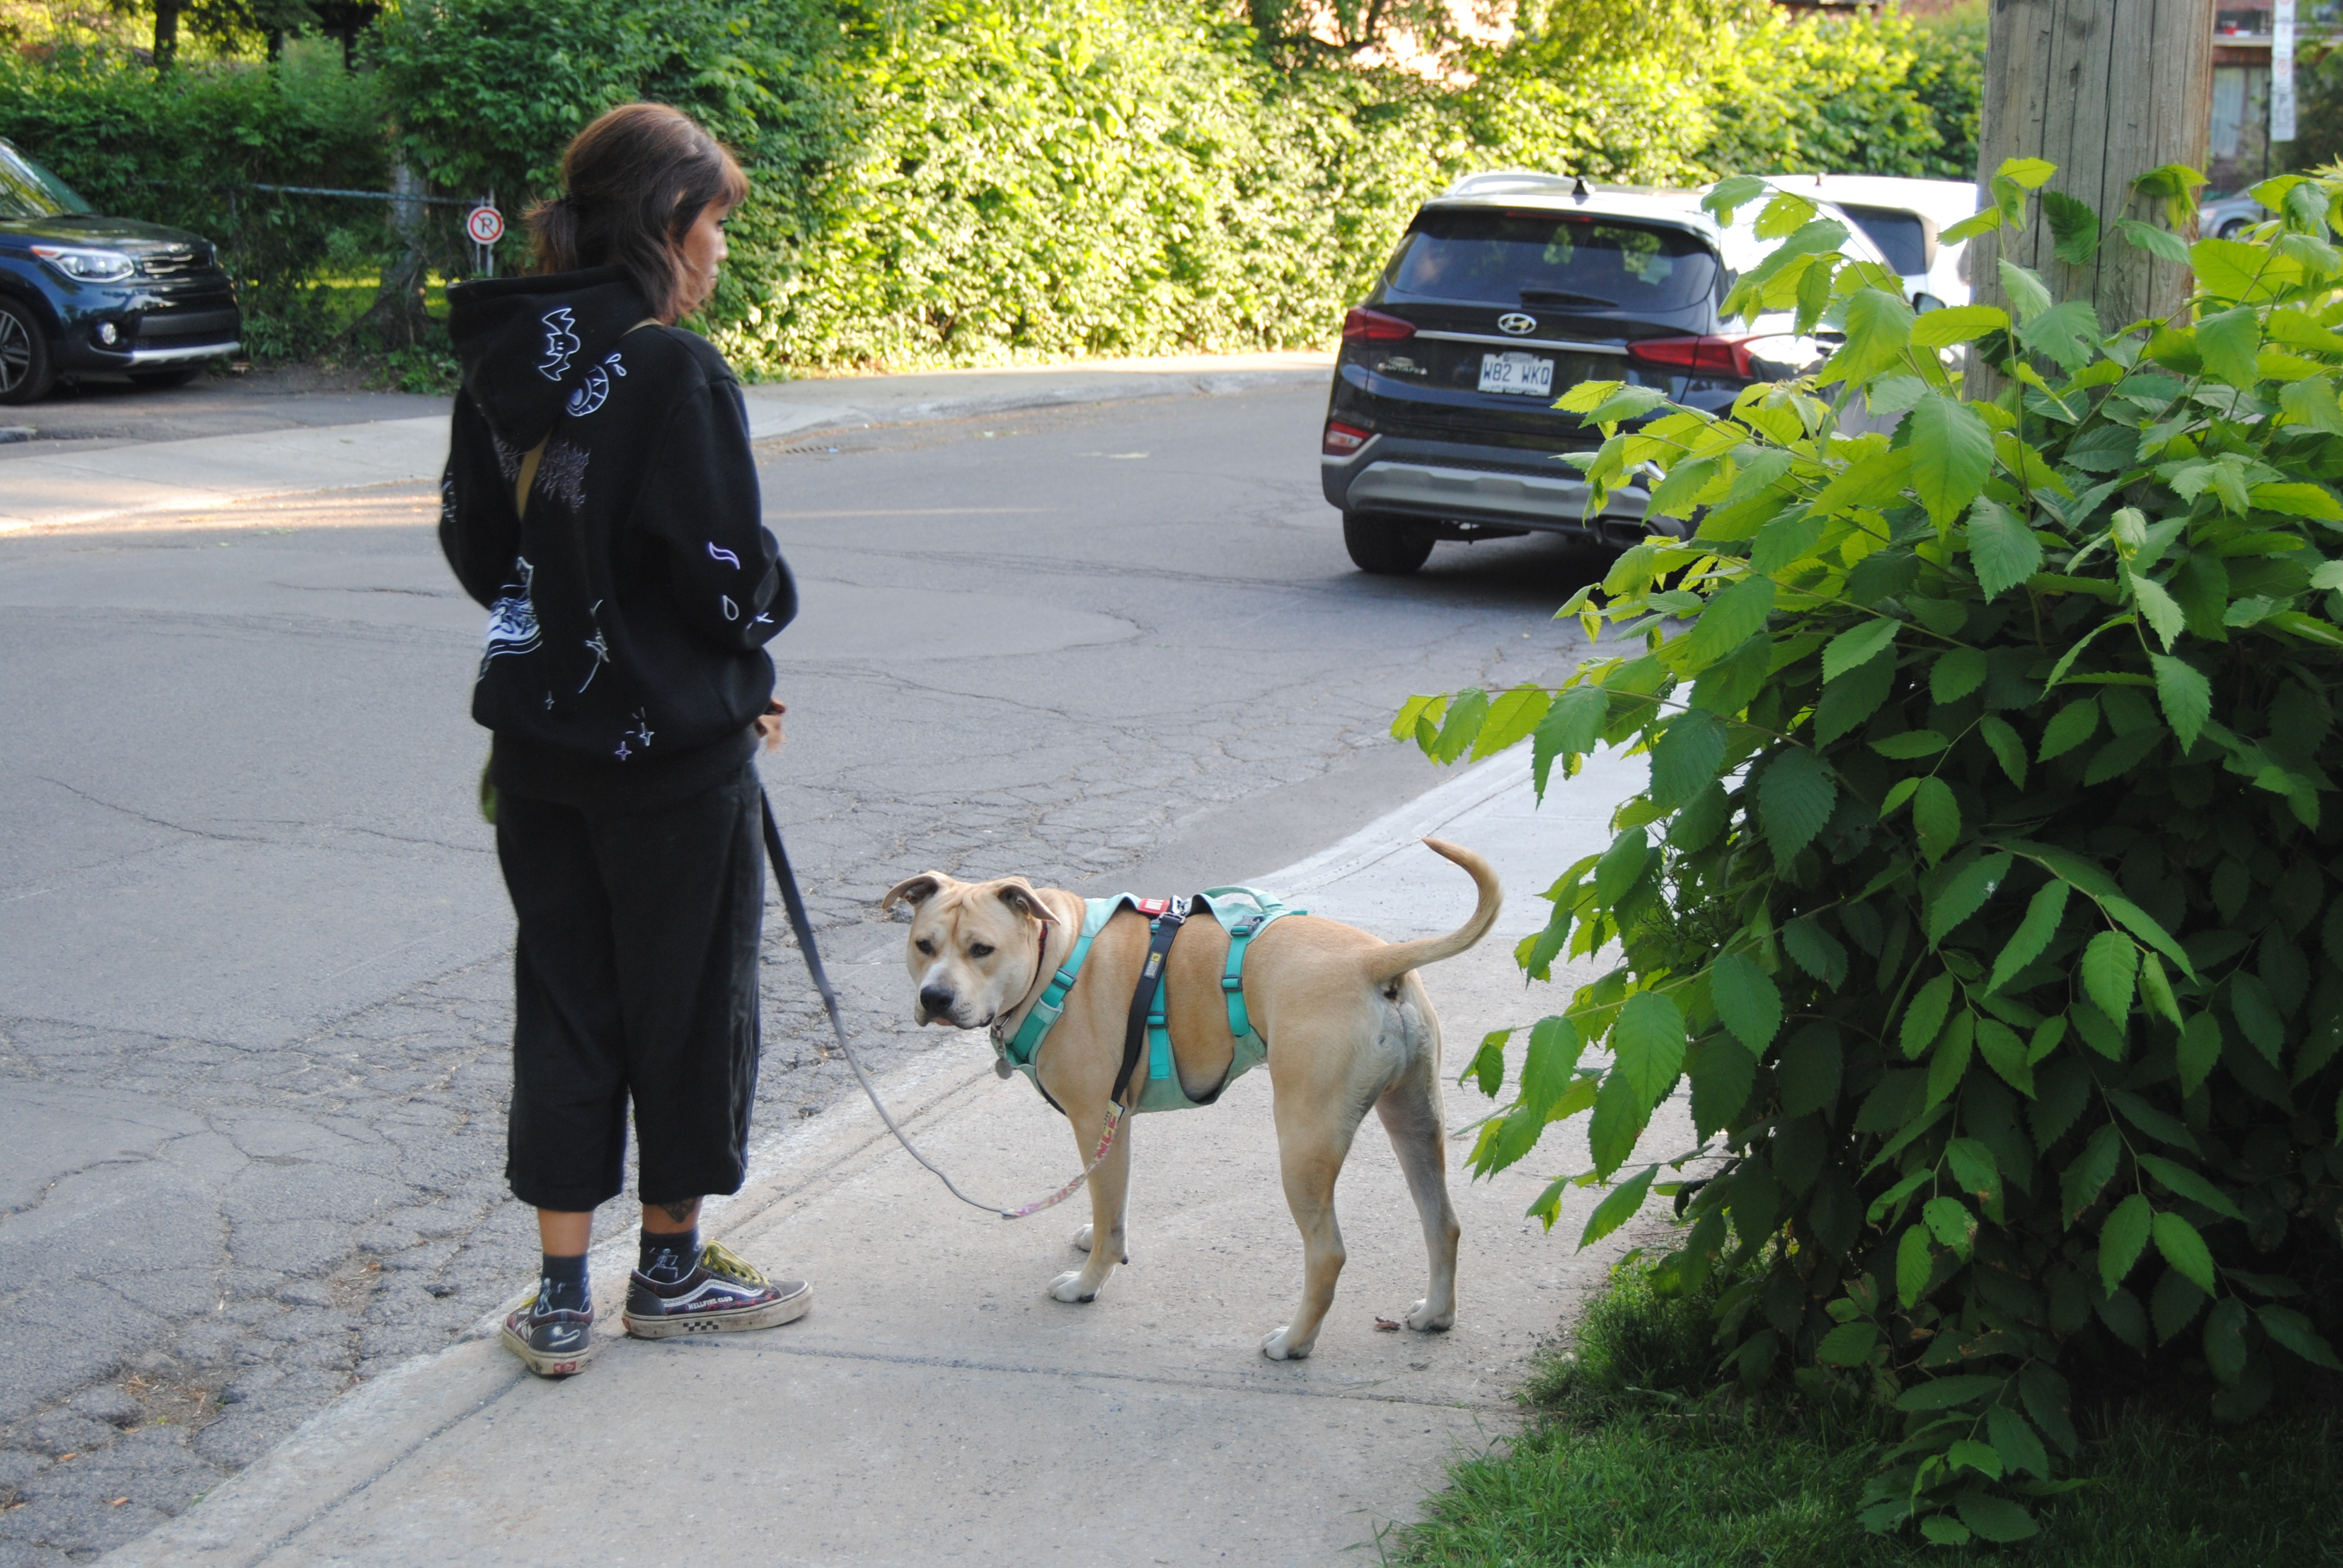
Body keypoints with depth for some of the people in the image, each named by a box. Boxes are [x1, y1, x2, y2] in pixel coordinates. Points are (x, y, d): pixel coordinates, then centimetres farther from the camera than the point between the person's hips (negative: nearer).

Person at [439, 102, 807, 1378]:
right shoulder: (673, 373, -18)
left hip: (539, 737, 6)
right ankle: (672, 1270, 26)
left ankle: (561, 1297, 16)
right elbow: (729, 576, -18)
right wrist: (755, 641, 3)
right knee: (690, 997, 11)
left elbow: (473, 543, 9)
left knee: (563, 999, 13)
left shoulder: (503, 364, 2)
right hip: (673, 742, -6)